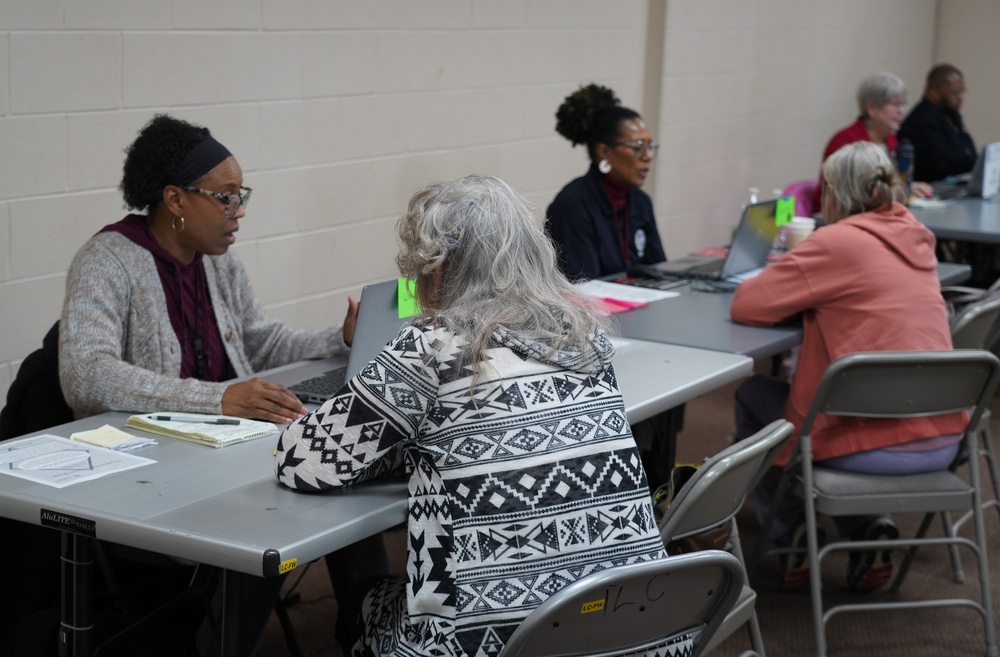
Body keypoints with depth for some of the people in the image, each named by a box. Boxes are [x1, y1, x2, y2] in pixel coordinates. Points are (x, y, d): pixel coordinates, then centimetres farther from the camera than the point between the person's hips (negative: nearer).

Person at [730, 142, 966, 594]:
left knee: (752, 395, 18)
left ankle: (789, 537, 20)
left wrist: (785, 277, 10)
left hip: (879, 447, -7)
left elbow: (745, 305, -10)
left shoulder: (837, 242, -13)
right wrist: (805, 290, 13)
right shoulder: (914, 238, 8)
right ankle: (869, 530, 17)